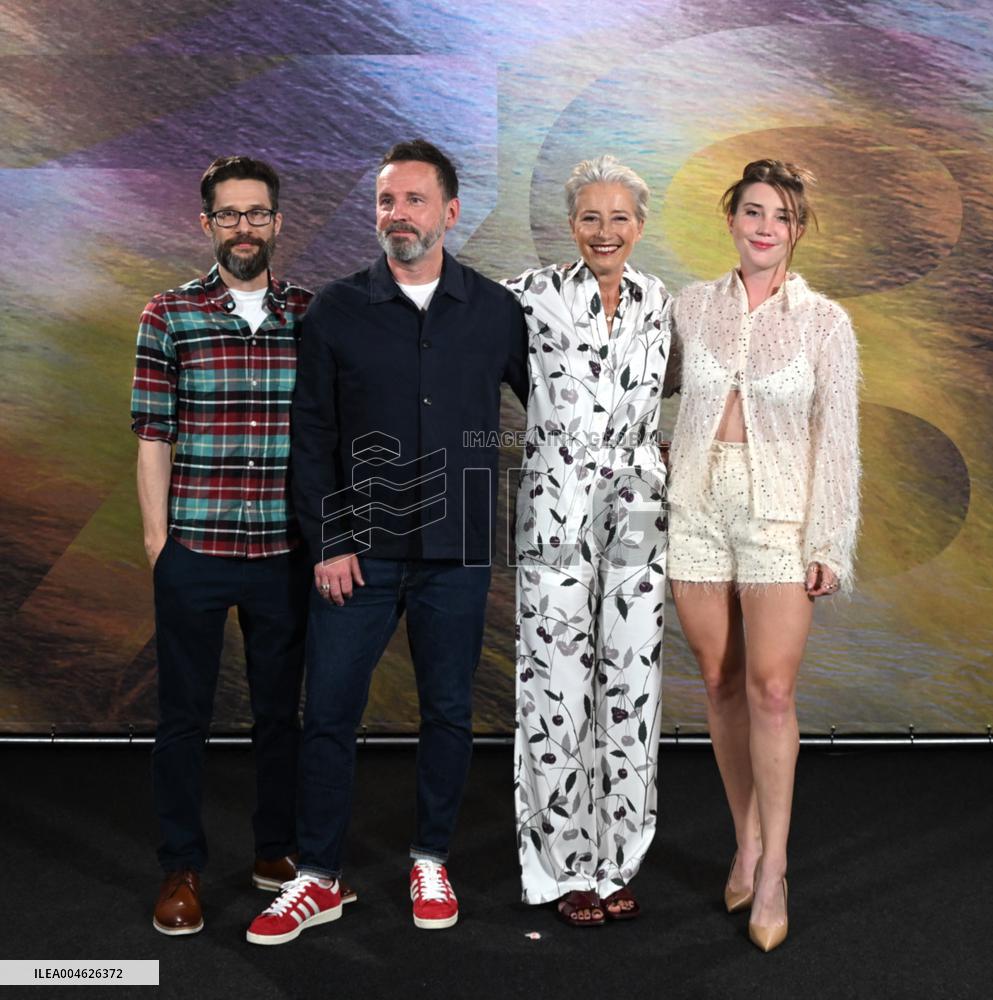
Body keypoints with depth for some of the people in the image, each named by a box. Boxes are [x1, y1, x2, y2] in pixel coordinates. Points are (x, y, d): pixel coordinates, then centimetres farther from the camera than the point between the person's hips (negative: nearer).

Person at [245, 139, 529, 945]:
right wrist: (329, 542, -4)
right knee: (329, 712, 3)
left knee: (449, 711, 10)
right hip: (359, 549, 0)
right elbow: (312, 434, 1)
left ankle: (431, 862, 28)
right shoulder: (338, 310, 1)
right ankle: (320, 878, 18)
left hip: (457, 552, 1)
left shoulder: (494, 310, 3)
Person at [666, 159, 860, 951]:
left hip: (779, 508, -2)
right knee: (722, 682, 7)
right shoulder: (693, 307, 5)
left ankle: (773, 870, 6)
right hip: (698, 502, 3)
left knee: (772, 690, -8)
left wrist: (829, 544, -6)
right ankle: (748, 842, 22)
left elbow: (837, 440, -3)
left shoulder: (824, 322, -2)